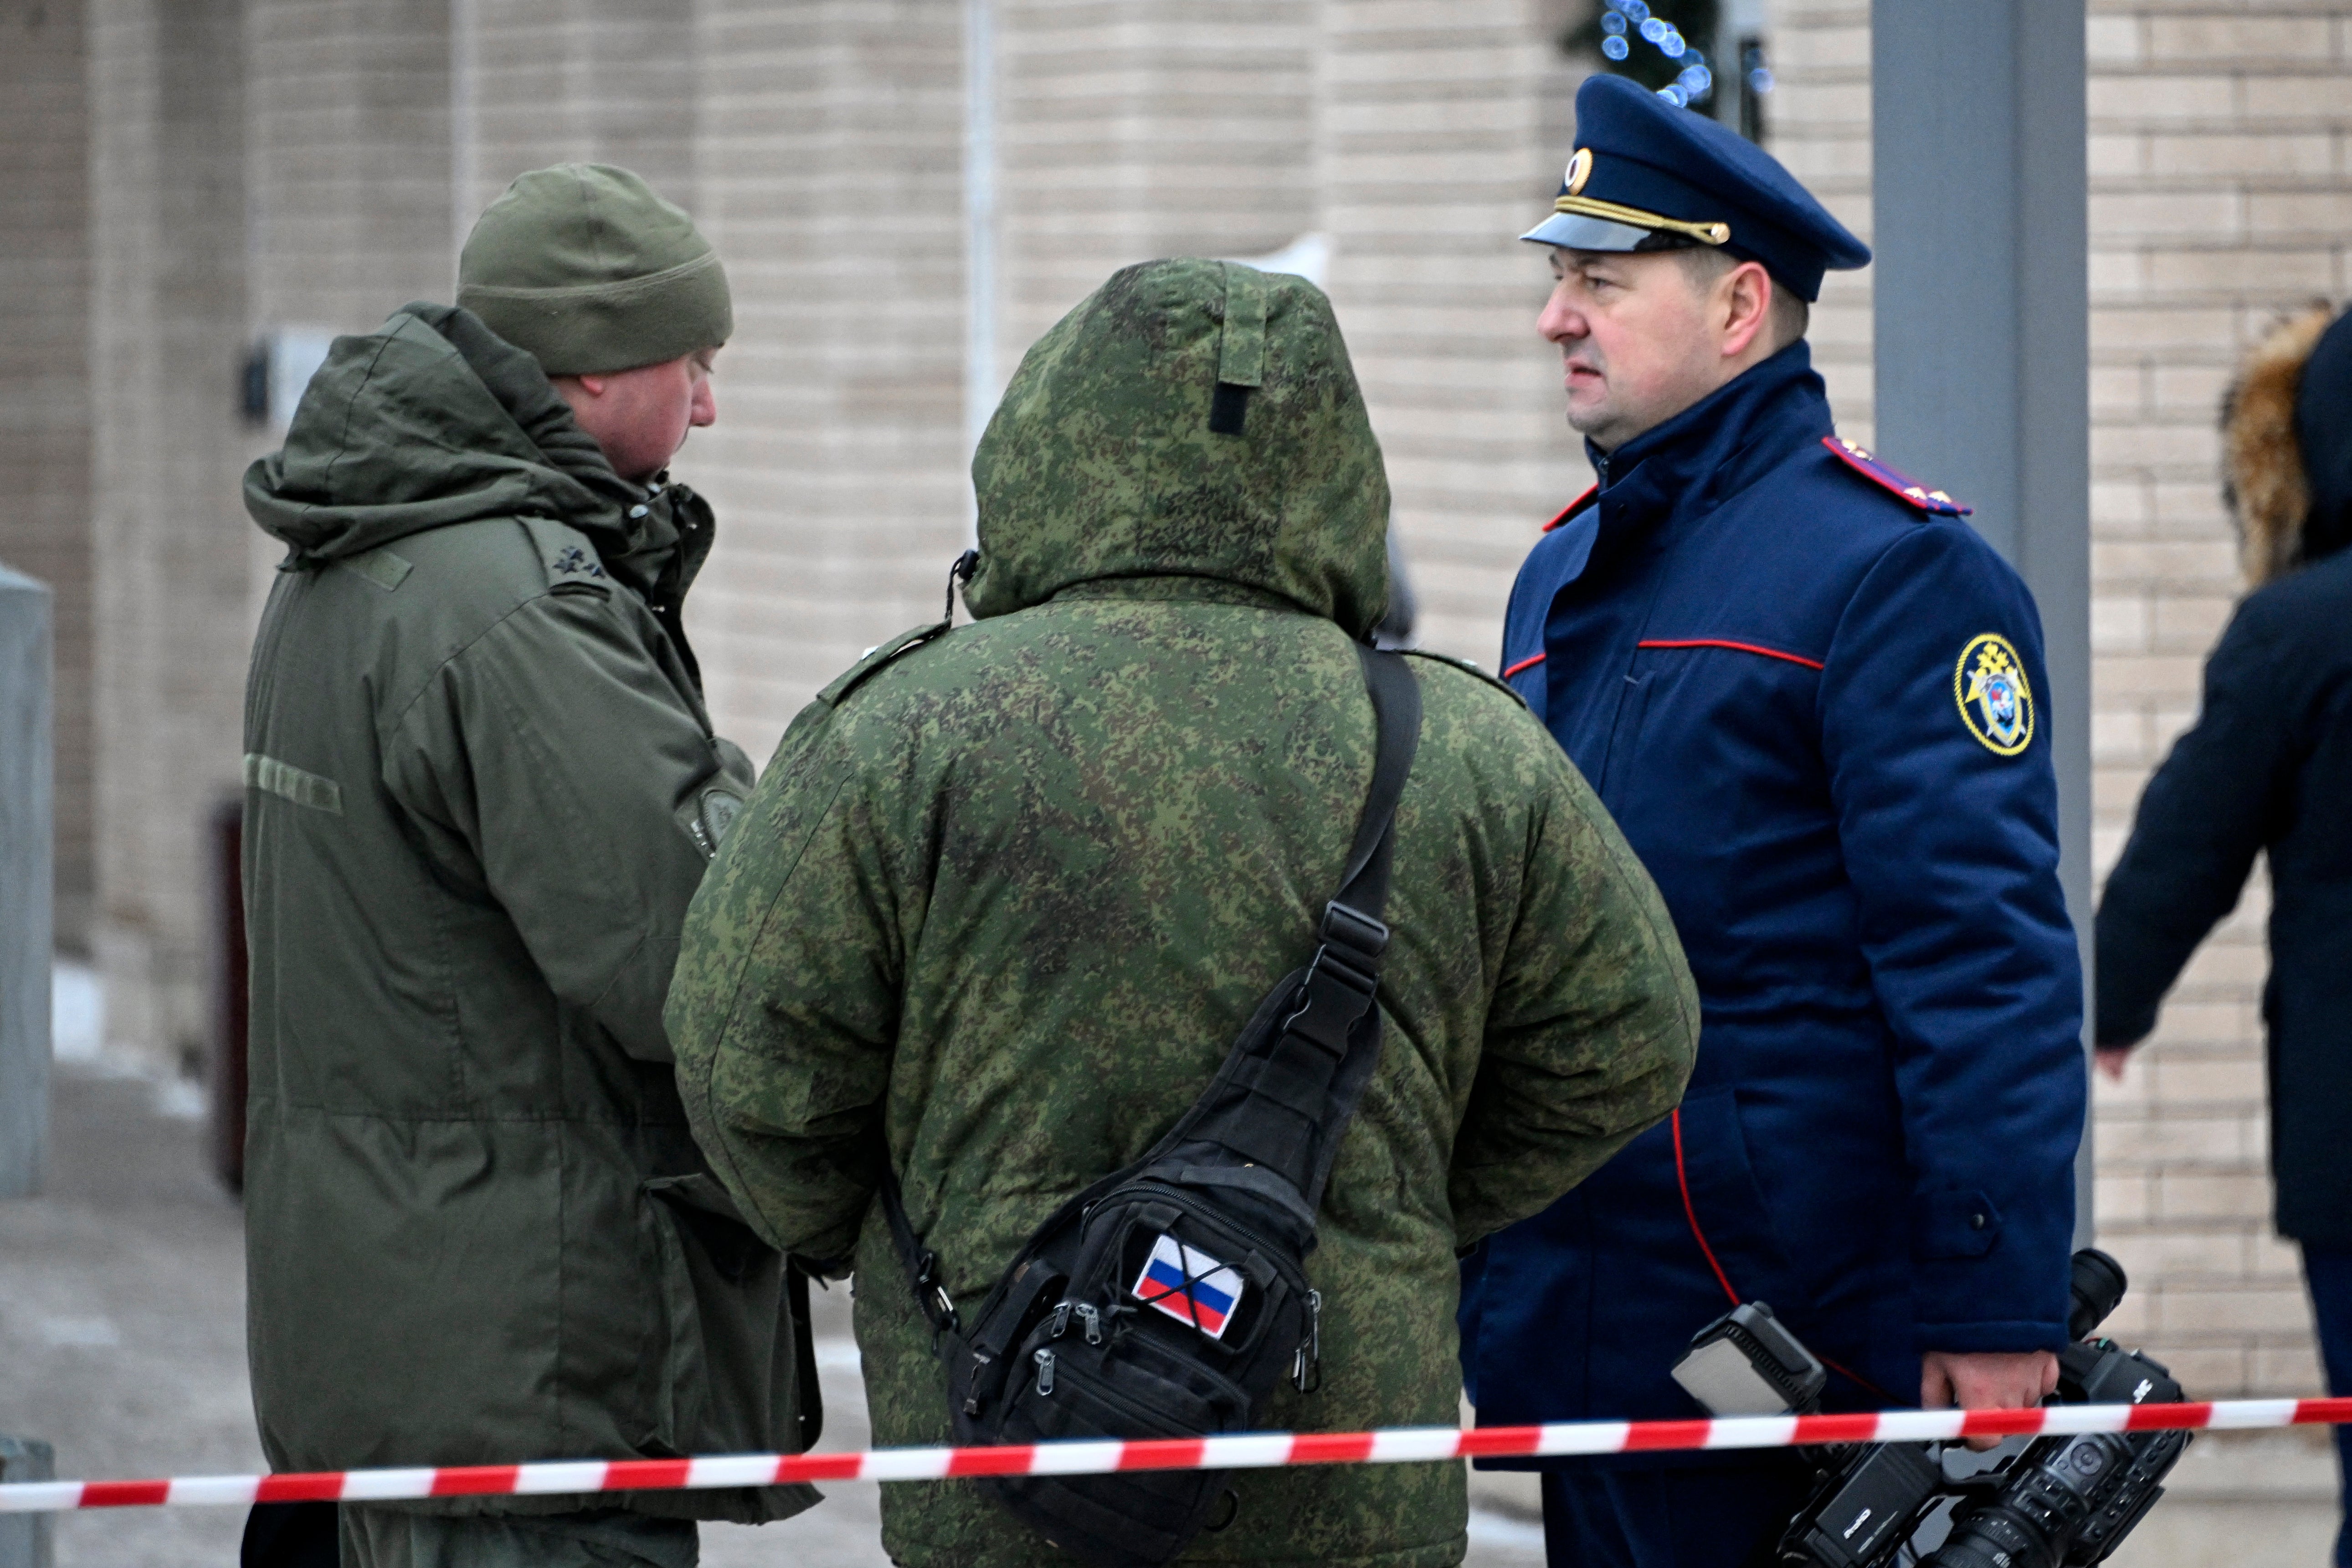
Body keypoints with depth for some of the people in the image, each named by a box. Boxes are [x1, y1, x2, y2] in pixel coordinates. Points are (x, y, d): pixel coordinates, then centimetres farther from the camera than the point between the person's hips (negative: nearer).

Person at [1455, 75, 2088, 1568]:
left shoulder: (1891, 570, -9)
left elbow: (1987, 967, -15)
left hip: (1806, 1313, -8)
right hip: (1574, 1339, 8)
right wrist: (1462, 1254, 21)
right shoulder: (1561, 577, 18)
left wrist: (1996, 1315, -20)